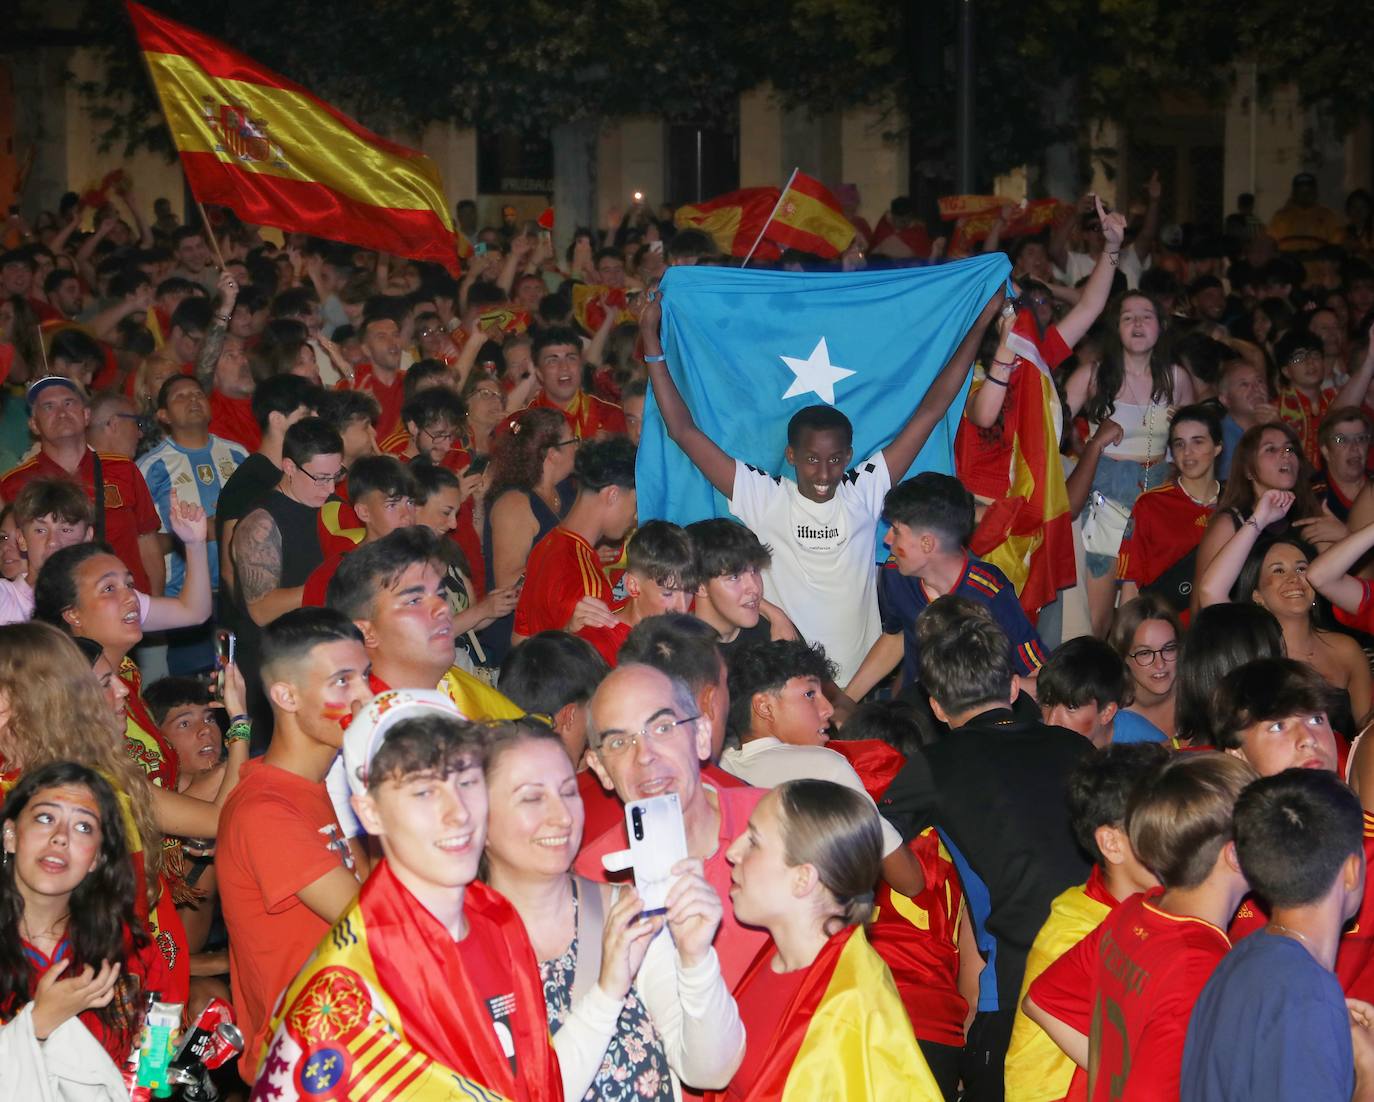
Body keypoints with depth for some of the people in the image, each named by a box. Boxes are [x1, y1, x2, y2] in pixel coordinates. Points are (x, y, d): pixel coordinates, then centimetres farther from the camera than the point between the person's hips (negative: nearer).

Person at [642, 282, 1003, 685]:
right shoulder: (764, 500, -6)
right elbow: (684, 430, -6)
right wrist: (650, 335, -7)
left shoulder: (864, 493, -2)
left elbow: (929, 411, 0)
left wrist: (980, 323, 1)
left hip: (861, 682, 1)